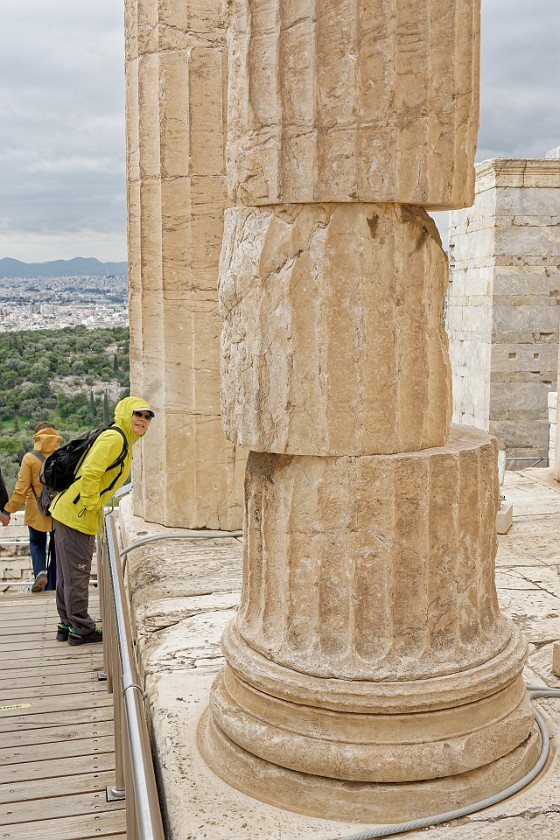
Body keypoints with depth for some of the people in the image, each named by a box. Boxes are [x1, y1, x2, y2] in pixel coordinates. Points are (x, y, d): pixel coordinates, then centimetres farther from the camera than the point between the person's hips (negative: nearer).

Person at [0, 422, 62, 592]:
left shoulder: (30, 458, -9)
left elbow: (21, 488, -11)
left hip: (37, 512, -1)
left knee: (37, 542, 18)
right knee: (56, 546, 13)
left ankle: (40, 572, -5)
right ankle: (53, 584, 16)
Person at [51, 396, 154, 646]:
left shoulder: (123, 442, 16)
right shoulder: (114, 438, -16)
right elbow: (90, 473, -25)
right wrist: (92, 506, -18)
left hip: (69, 513, 11)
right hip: (76, 514, -11)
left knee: (69, 573, 17)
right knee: (77, 575, -1)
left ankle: (68, 626, 26)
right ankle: (81, 629, 7)